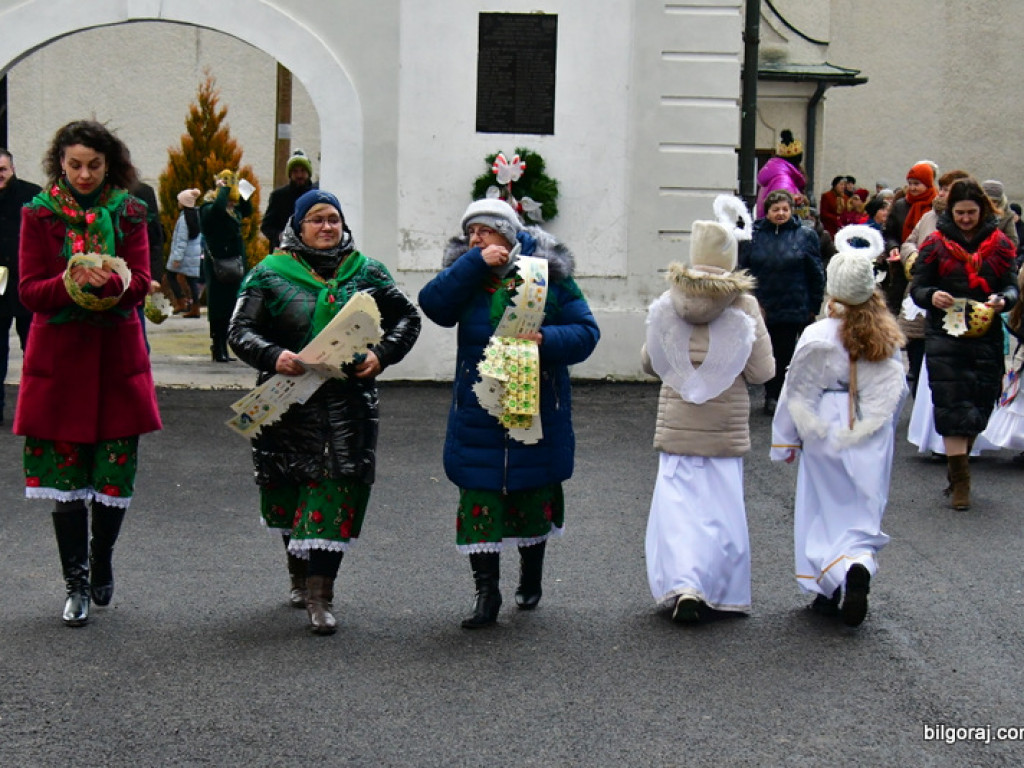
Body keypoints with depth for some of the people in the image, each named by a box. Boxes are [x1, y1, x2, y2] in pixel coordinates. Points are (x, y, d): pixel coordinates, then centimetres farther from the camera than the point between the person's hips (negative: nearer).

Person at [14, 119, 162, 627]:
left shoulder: (128, 212, 5)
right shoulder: (39, 213, 2)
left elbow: (141, 284, -3)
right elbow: (29, 291, -4)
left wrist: (112, 281, -26)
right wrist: (73, 282, -23)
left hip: (117, 354, 1)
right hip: (58, 353, -1)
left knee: (117, 469, 2)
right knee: (65, 471, 0)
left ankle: (102, 559, 28)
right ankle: (76, 584, 11)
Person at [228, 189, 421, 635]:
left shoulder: (366, 273, 9)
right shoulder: (271, 273, 4)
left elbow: (407, 318, 16)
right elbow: (240, 331, 0)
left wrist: (381, 354, -3)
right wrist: (273, 356, -21)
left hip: (348, 402, 0)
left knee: (337, 488, -10)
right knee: (288, 491, 7)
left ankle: (320, 593, -9)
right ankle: (300, 575, 31)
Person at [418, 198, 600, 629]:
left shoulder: (548, 274, -2)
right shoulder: (465, 276, 4)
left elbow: (586, 332, -4)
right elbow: (433, 304, -16)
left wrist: (545, 340, -22)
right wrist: (476, 263, -20)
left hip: (537, 411, -1)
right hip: (478, 412, 1)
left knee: (534, 496, 12)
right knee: (478, 496, -4)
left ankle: (531, 577, 34)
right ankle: (486, 591, 3)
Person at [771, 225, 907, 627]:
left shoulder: (818, 336, -12)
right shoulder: (888, 337, -2)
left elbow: (797, 392, -5)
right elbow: (897, 390, 8)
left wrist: (785, 440, 5)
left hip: (827, 438, -2)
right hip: (872, 441, 2)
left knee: (825, 513, 10)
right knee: (863, 512, 8)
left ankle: (831, 586, 4)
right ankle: (860, 565, -18)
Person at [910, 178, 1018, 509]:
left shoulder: (999, 244, 7)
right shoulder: (937, 244, 3)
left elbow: (1012, 287, 6)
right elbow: (917, 287, 2)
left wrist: (1002, 300, -17)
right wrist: (932, 296, -20)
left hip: (985, 336, 2)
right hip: (945, 335, -2)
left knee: (979, 406, 6)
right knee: (952, 406, -8)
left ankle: (958, 467, 25)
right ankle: (960, 480, -6)